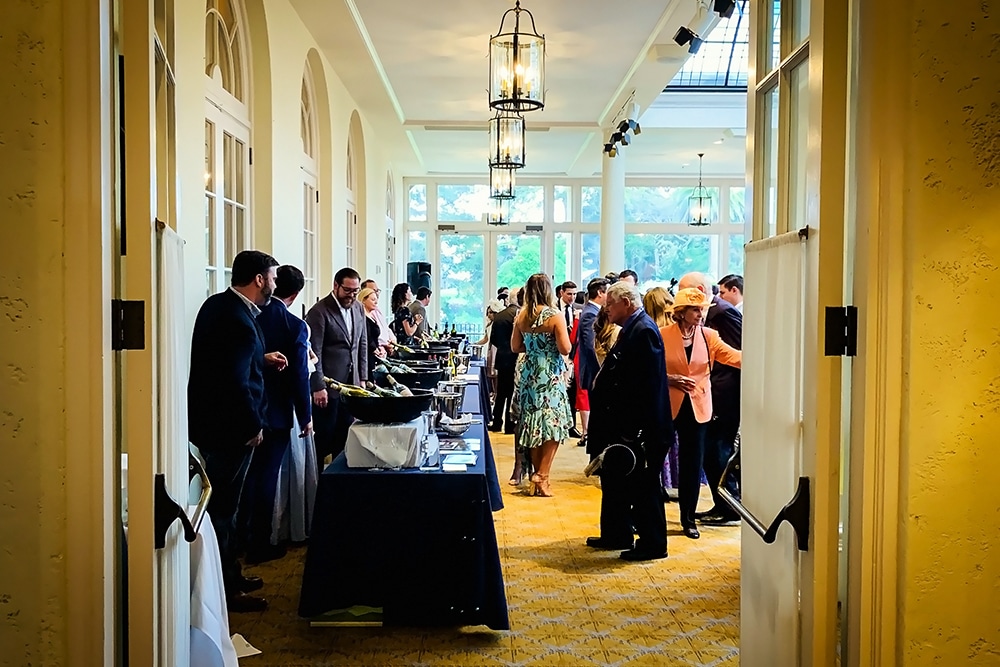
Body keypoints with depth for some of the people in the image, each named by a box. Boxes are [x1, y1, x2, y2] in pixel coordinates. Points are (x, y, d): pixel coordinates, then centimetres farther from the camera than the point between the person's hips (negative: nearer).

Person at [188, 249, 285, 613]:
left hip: (208, 420, 10)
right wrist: (253, 427, -14)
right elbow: (236, 384, -25)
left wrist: (261, 358, 14)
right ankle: (224, 590, 11)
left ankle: (230, 573, 33)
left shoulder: (217, 304, 7)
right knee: (223, 506, 0)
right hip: (228, 428, -10)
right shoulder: (239, 321, -24)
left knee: (223, 502, 19)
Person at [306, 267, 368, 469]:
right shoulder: (319, 311, -13)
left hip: (351, 383, 6)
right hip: (328, 384, -6)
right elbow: (314, 352, -15)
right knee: (324, 435, 1)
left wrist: (362, 377, 10)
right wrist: (318, 387, -18)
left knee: (345, 433, 12)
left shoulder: (358, 309, 9)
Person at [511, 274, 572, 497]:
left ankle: (537, 475, 17)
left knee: (534, 426, 11)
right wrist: (551, 343, 5)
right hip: (551, 376, -5)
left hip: (530, 375, 5)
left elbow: (515, 347, 8)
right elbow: (565, 349, -15)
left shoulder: (521, 317, 2)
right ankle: (541, 476, -3)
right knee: (553, 425, 2)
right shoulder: (555, 316, -12)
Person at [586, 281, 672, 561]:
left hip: (640, 430, -11)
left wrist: (633, 429, -24)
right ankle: (616, 534, 31)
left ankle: (653, 544, 13)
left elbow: (646, 384, -24)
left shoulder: (644, 331, -19)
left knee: (643, 485, 1)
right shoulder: (632, 328, 12)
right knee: (615, 480, 18)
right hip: (625, 426, 11)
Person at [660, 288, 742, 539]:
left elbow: (737, 357, -12)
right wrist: (670, 379, -16)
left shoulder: (708, 336, 1)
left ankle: (688, 518, 21)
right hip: (667, 406, -2)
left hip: (697, 408, 2)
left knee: (693, 464, 7)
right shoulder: (662, 335, -5)